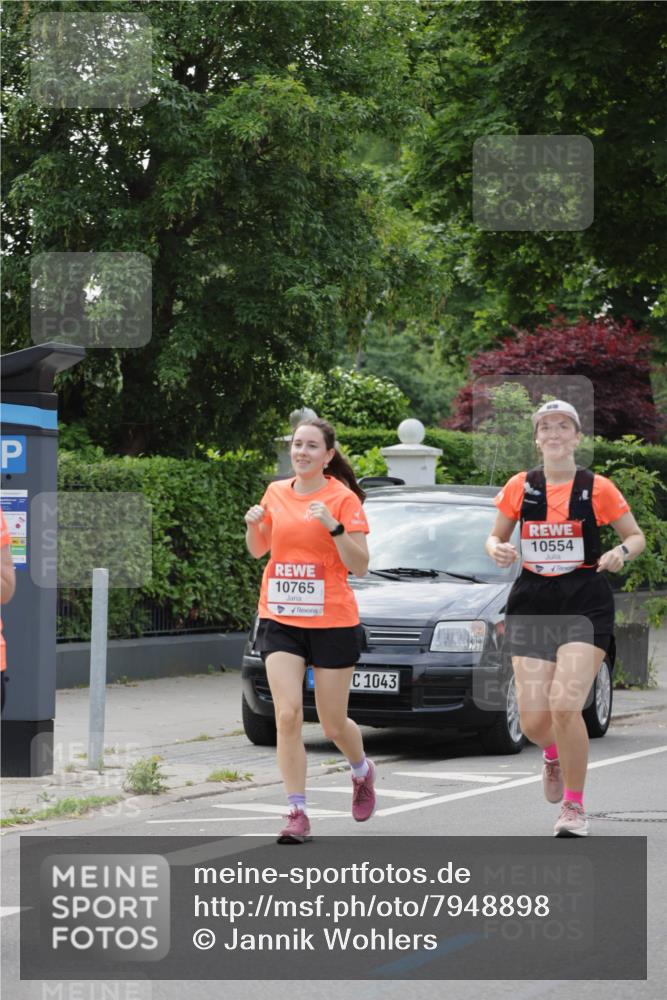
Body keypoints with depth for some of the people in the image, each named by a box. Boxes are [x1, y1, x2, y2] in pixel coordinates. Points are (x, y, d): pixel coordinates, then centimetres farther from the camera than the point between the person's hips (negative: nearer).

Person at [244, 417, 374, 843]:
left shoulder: (343, 499, -6)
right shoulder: (276, 492, 6)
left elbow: (360, 566, -10)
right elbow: (258, 550, 20)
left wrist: (334, 527, -23)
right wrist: (254, 525, -1)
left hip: (332, 622, -3)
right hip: (280, 620, 3)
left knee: (333, 724, 7)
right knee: (288, 715, -11)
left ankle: (363, 772, 40)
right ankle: (298, 813, -6)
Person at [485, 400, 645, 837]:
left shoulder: (597, 488, -1)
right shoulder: (519, 488, 5)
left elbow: (637, 536, 7)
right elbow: (495, 537, 16)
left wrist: (621, 552, -15)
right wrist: (498, 549, -8)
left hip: (585, 603, -3)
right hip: (533, 601, 3)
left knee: (565, 705, -18)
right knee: (533, 721, -3)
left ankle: (575, 807, 1)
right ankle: (554, 755, 37)